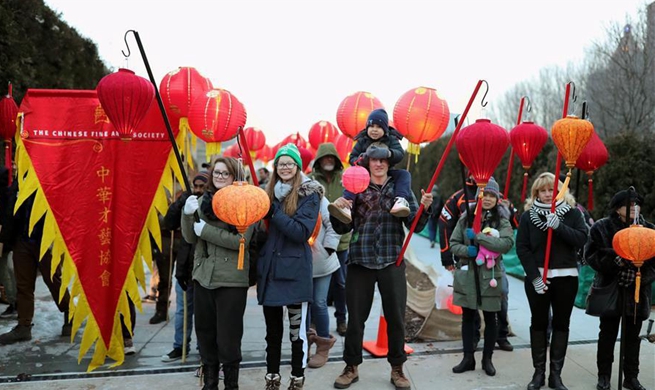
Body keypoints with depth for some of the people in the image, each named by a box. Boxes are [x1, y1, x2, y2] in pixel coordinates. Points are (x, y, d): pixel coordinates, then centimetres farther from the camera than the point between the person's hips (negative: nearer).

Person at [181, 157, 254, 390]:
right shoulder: (202, 200, 8)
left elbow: (241, 241, -18)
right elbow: (190, 238, 8)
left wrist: (206, 230, -15)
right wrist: (187, 215, -10)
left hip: (231, 279, -5)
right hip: (203, 275, 5)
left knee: (228, 335, 4)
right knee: (204, 332, 15)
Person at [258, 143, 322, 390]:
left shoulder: (309, 194, -6)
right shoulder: (270, 191, 10)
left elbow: (301, 232, -17)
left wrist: (274, 210, -20)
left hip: (295, 270, -5)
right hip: (269, 267, 5)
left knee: (298, 330, 7)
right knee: (272, 329, 16)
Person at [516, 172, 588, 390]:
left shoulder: (572, 213, 2)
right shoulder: (528, 215, -1)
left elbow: (582, 239, -11)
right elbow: (522, 248, -6)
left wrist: (559, 227, -25)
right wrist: (534, 276, -14)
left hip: (566, 277, 1)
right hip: (537, 278, -1)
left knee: (561, 324, 7)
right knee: (538, 323, 6)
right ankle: (539, 372, 15)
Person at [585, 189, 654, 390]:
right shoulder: (602, 227, -5)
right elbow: (591, 255, -8)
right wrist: (614, 261, -22)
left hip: (637, 290, 3)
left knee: (633, 335, 12)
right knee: (608, 333, 7)